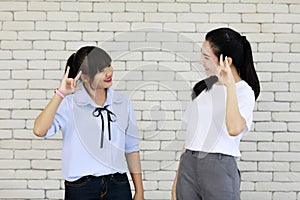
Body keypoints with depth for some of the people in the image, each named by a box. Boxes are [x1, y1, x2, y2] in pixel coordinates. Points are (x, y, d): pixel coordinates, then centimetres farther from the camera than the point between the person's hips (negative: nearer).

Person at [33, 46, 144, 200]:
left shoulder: (123, 103, 4)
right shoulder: (69, 104, -7)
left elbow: (131, 149, 9)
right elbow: (39, 130, -22)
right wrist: (60, 93, -22)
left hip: (118, 186, 3)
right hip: (80, 187, -2)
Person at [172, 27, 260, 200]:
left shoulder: (244, 92, -5)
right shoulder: (204, 87, 14)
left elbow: (234, 129, -26)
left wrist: (230, 85, -24)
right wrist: (177, 178, 12)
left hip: (219, 167, -5)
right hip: (188, 165, 5)